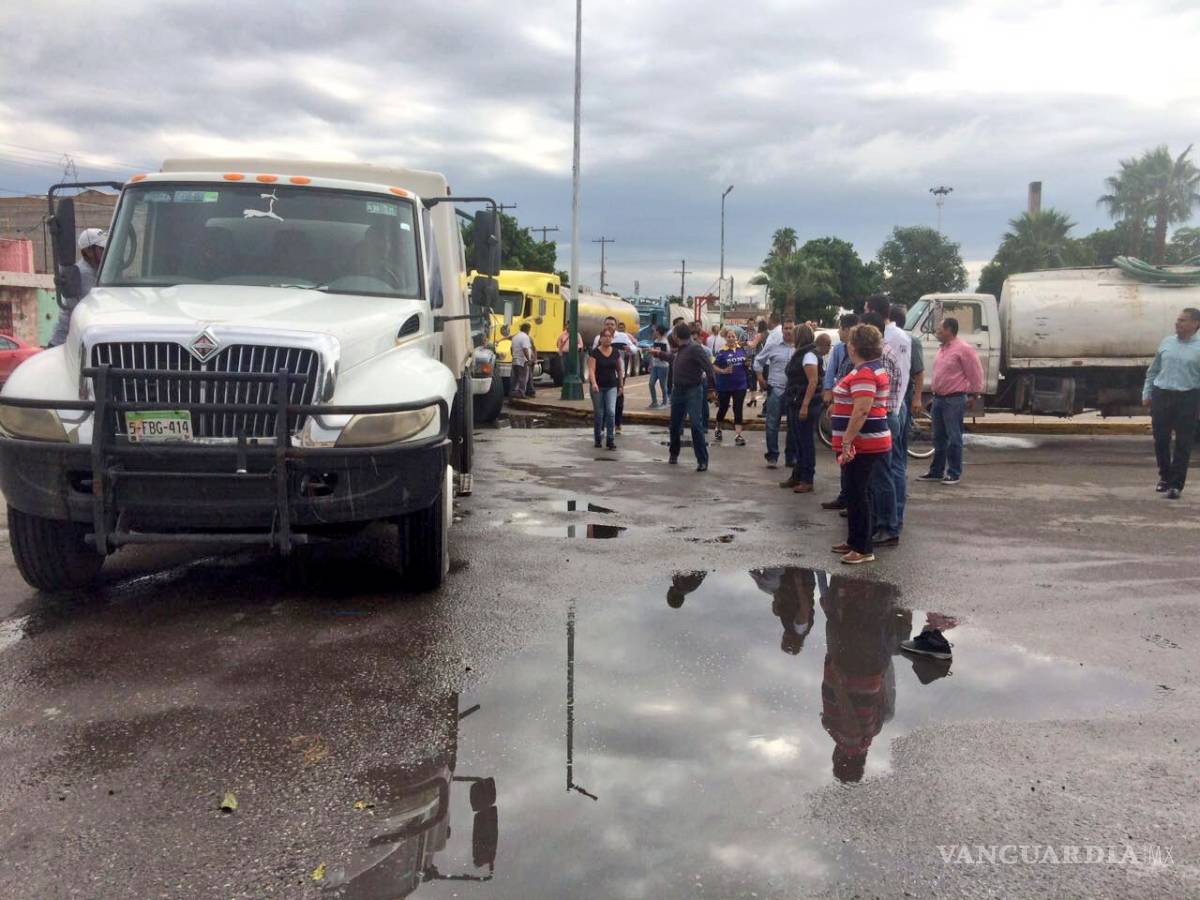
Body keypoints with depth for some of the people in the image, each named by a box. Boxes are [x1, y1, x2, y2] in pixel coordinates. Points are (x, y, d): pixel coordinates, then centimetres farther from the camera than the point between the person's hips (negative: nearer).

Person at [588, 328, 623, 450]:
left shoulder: (615, 353, 5)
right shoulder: (594, 353, -5)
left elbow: (620, 370, 13)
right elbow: (591, 370, -14)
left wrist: (621, 385, 13)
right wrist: (594, 383, -29)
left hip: (612, 387, 2)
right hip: (598, 387, -2)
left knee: (611, 412, -10)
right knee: (598, 413, 6)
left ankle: (610, 440, -8)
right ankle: (597, 439, 19)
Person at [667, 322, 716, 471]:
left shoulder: (695, 348, -15)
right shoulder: (681, 349, 9)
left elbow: (708, 366, -22)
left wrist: (712, 384, -30)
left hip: (693, 391, -8)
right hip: (678, 390, 8)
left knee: (696, 425, -12)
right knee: (675, 424, 16)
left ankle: (702, 461, -8)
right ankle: (673, 454, 36)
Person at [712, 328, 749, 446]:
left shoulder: (742, 349, 1)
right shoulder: (722, 351, -11)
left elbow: (746, 362, 17)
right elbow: (714, 366, -11)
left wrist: (748, 364, -3)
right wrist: (723, 371, -26)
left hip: (740, 385, 2)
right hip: (725, 386, -2)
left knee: (738, 409, -1)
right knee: (723, 408, 13)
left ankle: (738, 435, -3)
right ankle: (718, 430, 37)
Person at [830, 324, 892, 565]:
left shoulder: (864, 373, -18)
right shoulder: (875, 369, 16)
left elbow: (861, 411, -26)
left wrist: (847, 441, -26)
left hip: (862, 445, -11)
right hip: (868, 444, 11)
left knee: (858, 495, -5)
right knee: (856, 494, 17)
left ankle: (863, 549, 2)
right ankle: (855, 541, 27)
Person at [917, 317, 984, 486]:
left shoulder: (963, 349, -12)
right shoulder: (942, 349, 15)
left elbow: (975, 374, -10)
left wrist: (973, 396, -8)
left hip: (954, 400, -9)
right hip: (938, 399, 9)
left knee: (954, 439, -2)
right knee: (938, 438, 13)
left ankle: (954, 473, 4)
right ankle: (936, 471, 21)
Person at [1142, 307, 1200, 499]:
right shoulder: (1167, 342, 8)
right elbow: (1153, 371, 15)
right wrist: (1147, 393, 11)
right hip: (1162, 395, 3)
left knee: (1183, 443, 1)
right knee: (1160, 440, 9)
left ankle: (1176, 485, 8)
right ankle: (1164, 477, 29)